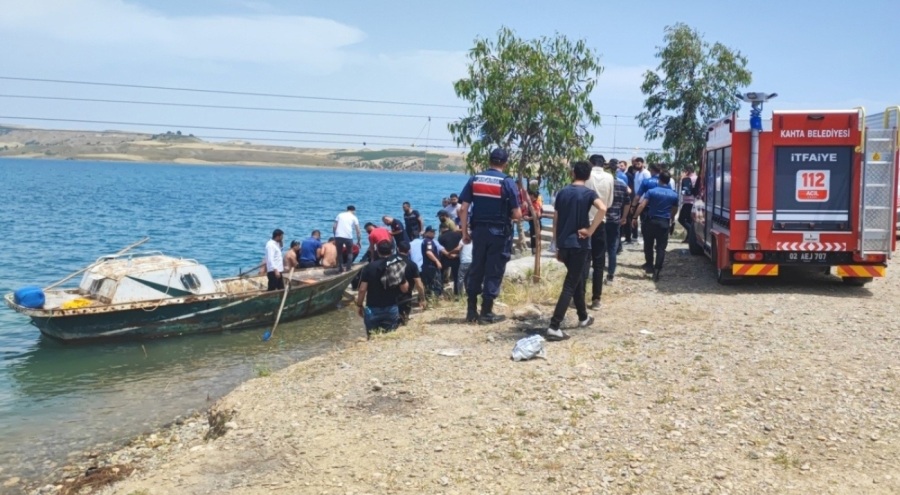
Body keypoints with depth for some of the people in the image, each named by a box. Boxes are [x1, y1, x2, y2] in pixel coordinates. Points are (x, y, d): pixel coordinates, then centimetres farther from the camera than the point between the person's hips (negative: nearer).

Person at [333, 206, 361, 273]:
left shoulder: (340, 215, 17)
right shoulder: (354, 217, 12)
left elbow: (334, 227, 10)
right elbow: (358, 231, 9)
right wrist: (359, 241, 16)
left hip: (338, 236, 1)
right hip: (348, 237, -1)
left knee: (339, 253, 16)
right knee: (349, 253, 18)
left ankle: (340, 268, 9)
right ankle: (348, 268, 10)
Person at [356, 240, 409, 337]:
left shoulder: (369, 267, -9)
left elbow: (362, 289, -10)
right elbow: (404, 288, -1)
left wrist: (359, 305, 3)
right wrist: (406, 282, 20)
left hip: (372, 309, -1)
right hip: (391, 309, 1)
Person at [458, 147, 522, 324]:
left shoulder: (474, 179, 3)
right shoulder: (507, 182, -8)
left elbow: (463, 209, -1)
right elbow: (517, 214, -10)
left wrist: (465, 232, 6)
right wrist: (519, 214, 13)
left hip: (479, 230, 4)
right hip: (499, 232, -4)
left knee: (476, 269, 12)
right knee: (494, 271, 4)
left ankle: (471, 310, 16)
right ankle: (486, 312, 7)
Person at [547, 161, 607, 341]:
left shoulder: (562, 193, 8)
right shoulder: (589, 193, -5)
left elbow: (555, 222, 10)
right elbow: (602, 209, -26)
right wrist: (590, 231, -17)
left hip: (564, 244, 5)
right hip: (579, 244, -5)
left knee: (577, 280, 23)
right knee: (570, 285, -5)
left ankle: (583, 317, 37)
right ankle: (554, 326, -13)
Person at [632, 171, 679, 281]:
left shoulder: (652, 191, -5)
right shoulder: (674, 195, 4)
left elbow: (642, 205, -12)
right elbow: (674, 210, 17)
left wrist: (635, 217, -8)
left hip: (652, 221, -1)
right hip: (664, 222, 1)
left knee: (648, 244, 16)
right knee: (661, 247, 1)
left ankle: (649, 265, 21)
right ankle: (656, 271, -4)